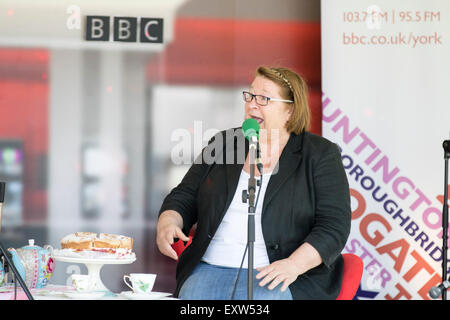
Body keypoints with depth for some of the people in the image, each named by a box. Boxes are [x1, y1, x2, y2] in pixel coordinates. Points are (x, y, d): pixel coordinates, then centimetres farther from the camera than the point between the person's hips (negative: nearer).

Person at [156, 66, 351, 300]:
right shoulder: (223, 144, 15)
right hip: (209, 269, 3)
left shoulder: (320, 155, 2)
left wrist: (294, 264, -21)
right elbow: (184, 198, 18)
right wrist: (167, 224, -5)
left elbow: (334, 226, -6)